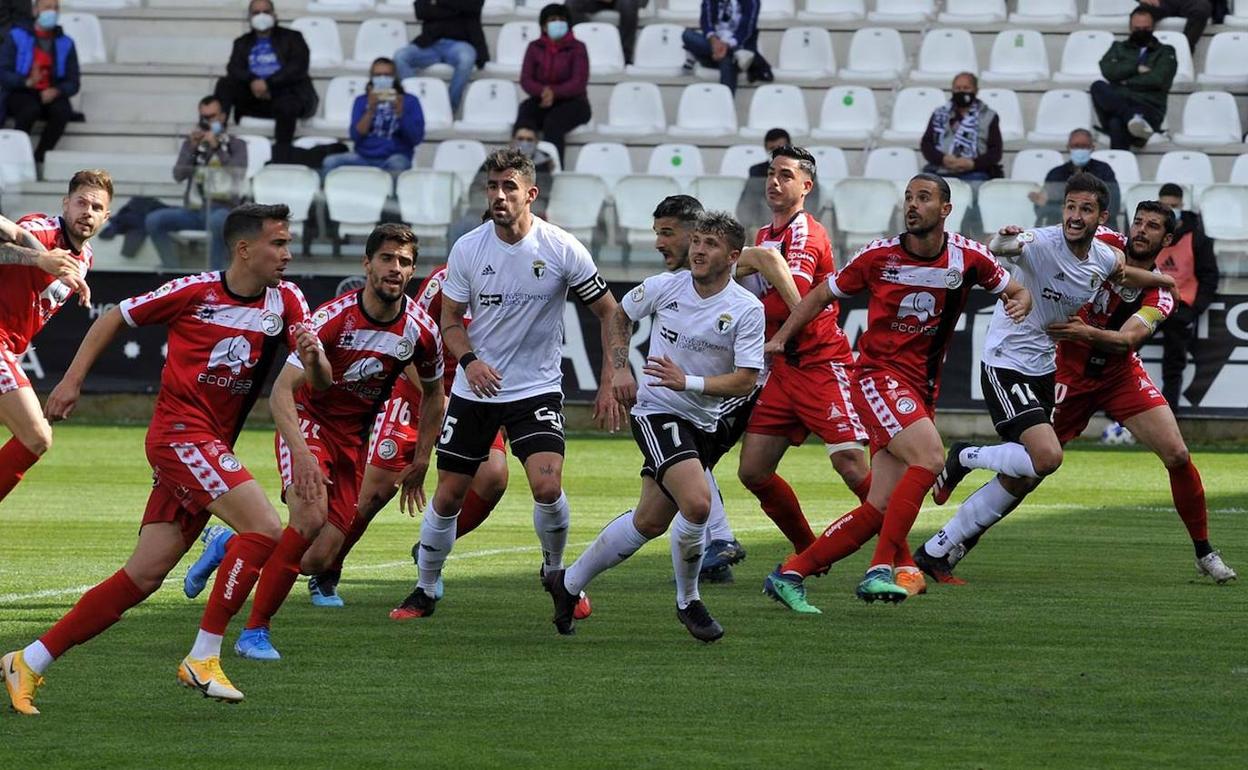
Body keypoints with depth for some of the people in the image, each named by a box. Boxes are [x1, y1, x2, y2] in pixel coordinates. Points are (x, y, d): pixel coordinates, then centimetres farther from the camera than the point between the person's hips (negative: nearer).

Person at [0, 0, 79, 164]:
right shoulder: (16, 37, 0)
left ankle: (39, 158, -27)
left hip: (50, 95, 3)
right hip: (19, 93, -3)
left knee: (62, 110, -32)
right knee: (31, 109, -37)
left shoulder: (65, 43, 8)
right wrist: (27, 82, -27)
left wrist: (57, 91, -18)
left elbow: (74, 82, 4)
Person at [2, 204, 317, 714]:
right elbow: (114, 318, 6)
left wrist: (311, 354, -24)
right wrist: (72, 380, 1)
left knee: (143, 577, 2)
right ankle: (203, 659, -15)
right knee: (264, 528, -21)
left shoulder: (286, 300, 7)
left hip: (211, 449, 6)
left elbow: (319, 379, -1)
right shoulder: (195, 291, -7)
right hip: (180, 431, -6)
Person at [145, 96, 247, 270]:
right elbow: (179, 175, 2)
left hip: (223, 209, -4)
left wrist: (217, 148, -17)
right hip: (194, 210, 4)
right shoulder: (192, 143, 14)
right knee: (153, 221, -19)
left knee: (217, 220, -41)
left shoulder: (236, 145, 7)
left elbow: (239, 174, -10)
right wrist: (192, 149, -11)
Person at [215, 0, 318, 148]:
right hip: (254, 99, 4)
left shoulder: (291, 37, 11)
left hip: (287, 93, -4)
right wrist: (252, 81, -20)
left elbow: (298, 67, -5)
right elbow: (234, 68, 4)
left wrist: (268, 83, -18)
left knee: (286, 105, -38)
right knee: (225, 84, -19)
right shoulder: (242, 42, 21)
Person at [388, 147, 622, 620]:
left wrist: (609, 385, -5)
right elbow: (450, 319, 5)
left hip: (537, 390, -2)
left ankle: (555, 570, 7)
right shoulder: (467, 249, -5)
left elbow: (609, 314, 0)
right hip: (474, 390, 2)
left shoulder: (563, 250, -10)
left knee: (547, 487, -20)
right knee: (448, 494, 3)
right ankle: (425, 591, 21)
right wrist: (469, 360, -15)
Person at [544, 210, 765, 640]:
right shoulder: (665, 287, -5)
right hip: (656, 410, -3)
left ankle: (569, 582, 30)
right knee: (697, 503, -23)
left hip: (701, 423, 3)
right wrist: (620, 368, 3)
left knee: (649, 523, 10)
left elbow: (746, 380, -12)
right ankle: (688, 603, -2)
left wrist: (688, 382, -23)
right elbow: (620, 315, 15)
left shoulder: (747, 310, -9)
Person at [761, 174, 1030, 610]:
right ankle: (882, 569, -26)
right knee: (929, 458, -28)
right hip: (879, 375, -4)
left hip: (922, 389, 4)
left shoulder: (968, 258, 1)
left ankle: (790, 575, 5)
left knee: (881, 508, -3)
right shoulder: (880, 256, -3)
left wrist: (1019, 303, -9)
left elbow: (1016, 292, 15)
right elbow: (822, 296, 10)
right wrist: (780, 338, 5)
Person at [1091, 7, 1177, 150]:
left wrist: (1126, 82, 2)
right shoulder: (1119, 48, 25)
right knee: (1098, 87, -33)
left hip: (1148, 110, -3)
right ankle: (1133, 119, -52)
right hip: (1118, 106, 3)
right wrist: (1136, 68, -2)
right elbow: (1108, 71, 5)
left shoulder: (1165, 52, 17)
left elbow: (1158, 79, -2)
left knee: (1118, 124, -39)